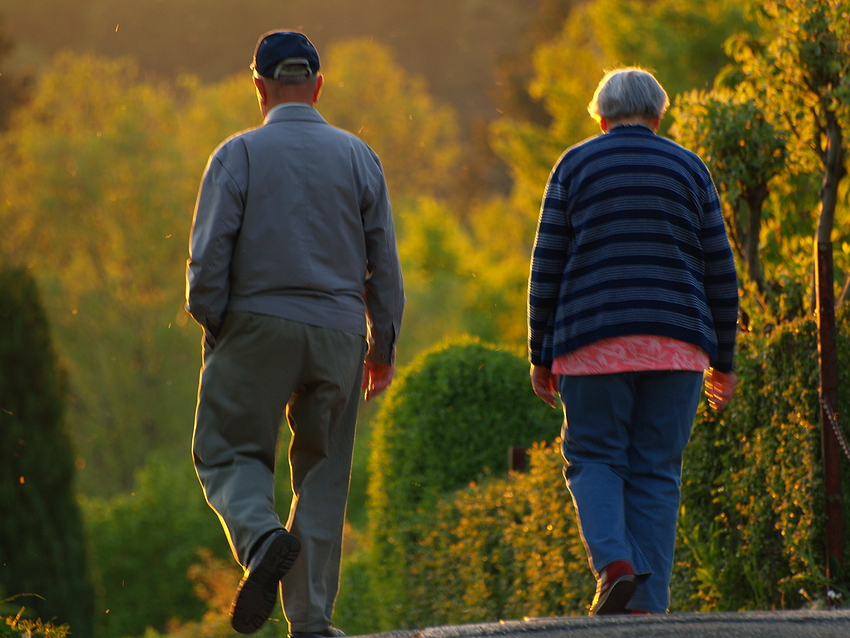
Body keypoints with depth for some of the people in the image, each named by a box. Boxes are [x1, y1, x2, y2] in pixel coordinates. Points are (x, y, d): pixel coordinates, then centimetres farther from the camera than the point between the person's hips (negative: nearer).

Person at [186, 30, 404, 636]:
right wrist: (383, 346, 12)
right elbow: (384, 264, 4)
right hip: (337, 335, 3)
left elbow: (209, 257, -9)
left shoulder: (238, 155, -4)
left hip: (258, 326, -3)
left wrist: (213, 331, 3)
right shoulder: (359, 157, 5)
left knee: (230, 454, 10)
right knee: (322, 476, 9)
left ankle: (263, 538, -21)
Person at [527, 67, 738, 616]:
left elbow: (547, 267, 3)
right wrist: (723, 361, 13)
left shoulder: (575, 166, 6)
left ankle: (614, 563, -18)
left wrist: (541, 356, 8)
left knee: (593, 460, 7)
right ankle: (649, 604, -2)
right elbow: (719, 272, 8)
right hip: (676, 343, 1)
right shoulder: (689, 169, 9)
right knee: (657, 473, 5)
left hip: (594, 342, -1)